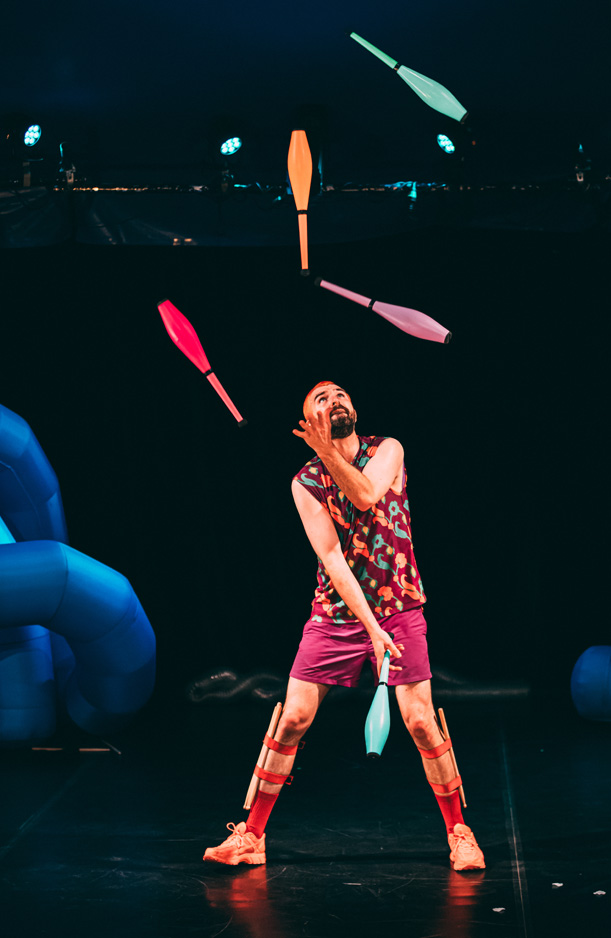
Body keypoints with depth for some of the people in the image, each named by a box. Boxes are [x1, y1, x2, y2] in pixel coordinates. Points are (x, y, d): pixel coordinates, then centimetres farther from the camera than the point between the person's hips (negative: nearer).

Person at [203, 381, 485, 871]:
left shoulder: (388, 450, -1)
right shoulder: (305, 484, -4)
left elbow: (366, 495, -23)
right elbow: (332, 558, -14)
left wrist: (328, 451, -33)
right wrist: (372, 628, -23)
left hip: (399, 610, 0)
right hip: (334, 613, 0)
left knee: (421, 724, -7)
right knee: (292, 720, -4)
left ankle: (459, 832, 10)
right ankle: (251, 836, 8)